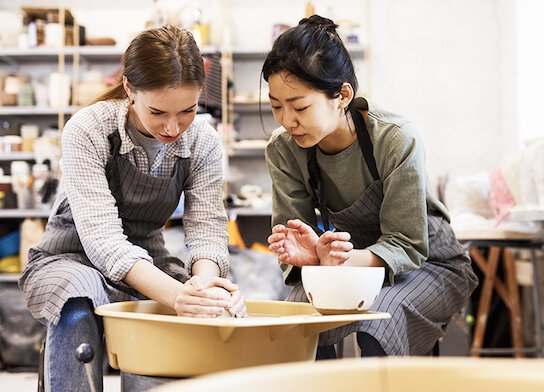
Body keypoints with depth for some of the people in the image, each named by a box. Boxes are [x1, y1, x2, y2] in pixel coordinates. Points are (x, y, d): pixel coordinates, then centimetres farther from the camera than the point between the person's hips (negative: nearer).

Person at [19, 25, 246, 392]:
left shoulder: (203, 142, -7)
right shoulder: (87, 130, -21)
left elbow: (207, 227, -11)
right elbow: (102, 237, -30)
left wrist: (205, 282, -37)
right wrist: (175, 295, -46)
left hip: (148, 264, 4)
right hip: (73, 260, -3)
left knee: (230, 309, -24)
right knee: (78, 313, -39)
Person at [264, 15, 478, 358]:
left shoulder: (397, 140, -26)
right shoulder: (284, 149, -12)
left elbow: (407, 246, -24)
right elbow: (295, 236, -11)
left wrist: (344, 261, -44)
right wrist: (311, 254, -36)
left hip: (428, 265, -3)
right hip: (350, 261, 3)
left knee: (371, 329, -34)